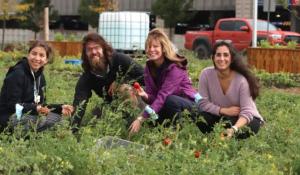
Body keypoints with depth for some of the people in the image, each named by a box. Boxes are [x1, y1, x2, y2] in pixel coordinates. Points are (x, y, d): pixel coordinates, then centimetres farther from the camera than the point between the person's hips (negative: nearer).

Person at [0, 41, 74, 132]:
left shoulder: (40, 76, 9)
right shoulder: (17, 74, -16)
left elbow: (41, 104, 11)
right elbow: (14, 105, -21)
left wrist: (60, 108, -5)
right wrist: (35, 108, -35)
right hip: (9, 118, -9)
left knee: (56, 117, -4)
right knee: (43, 119, -28)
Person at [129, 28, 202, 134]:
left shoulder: (175, 67, -24)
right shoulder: (149, 67, -3)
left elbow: (163, 96, -32)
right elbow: (153, 97, -4)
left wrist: (141, 119, -39)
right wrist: (145, 96, -31)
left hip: (190, 104, -6)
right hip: (170, 105, 6)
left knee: (170, 100, -35)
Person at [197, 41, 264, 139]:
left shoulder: (241, 80, -25)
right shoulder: (206, 74, -17)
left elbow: (246, 112, -29)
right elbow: (203, 103, -13)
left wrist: (234, 129, -47)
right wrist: (224, 110, -24)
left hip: (247, 118, -2)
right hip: (221, 117, 2)